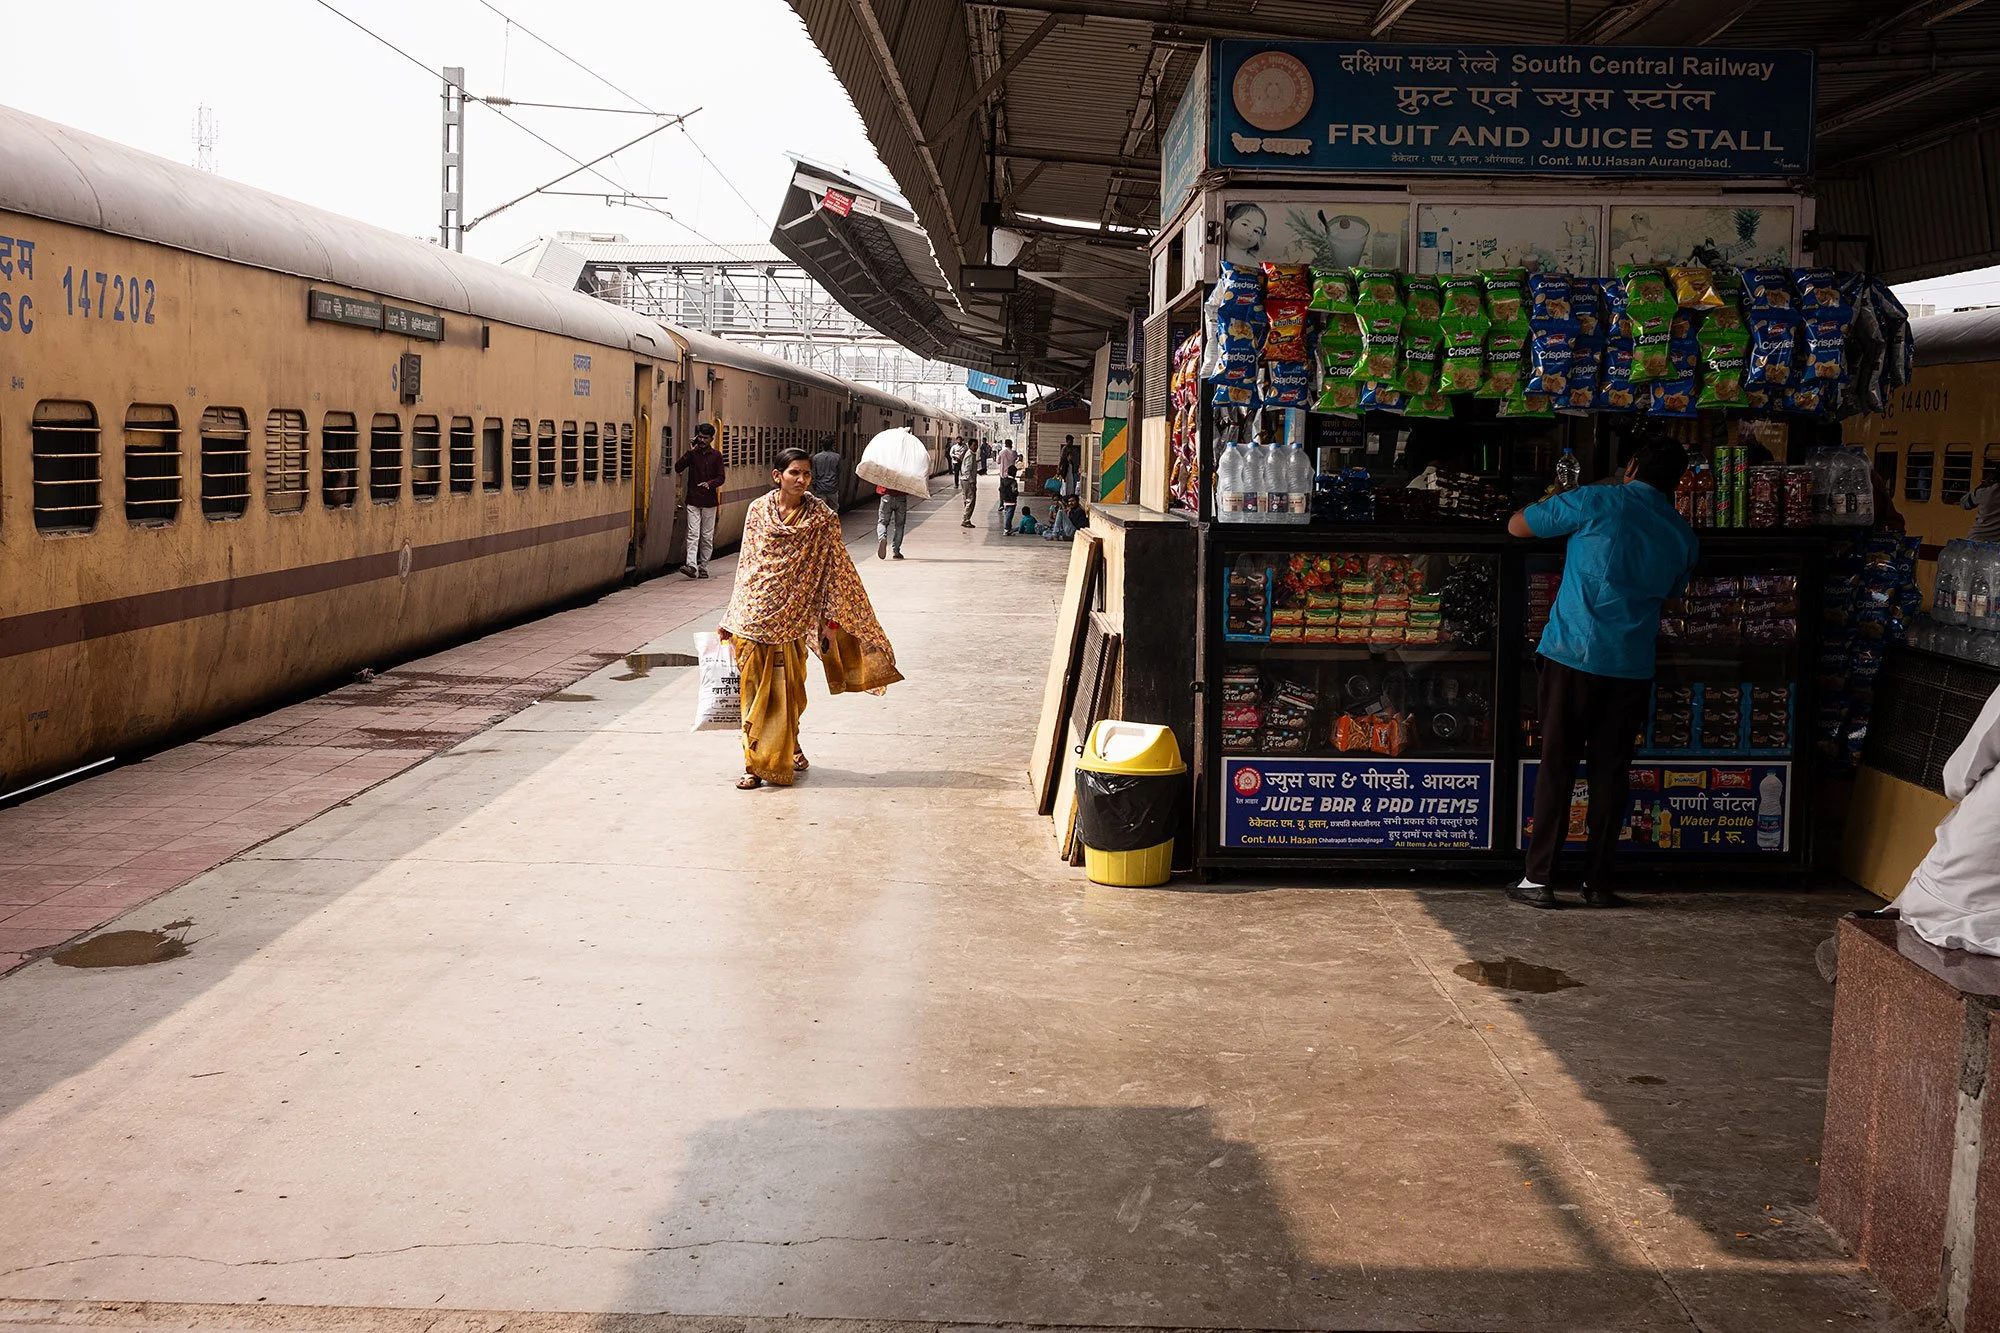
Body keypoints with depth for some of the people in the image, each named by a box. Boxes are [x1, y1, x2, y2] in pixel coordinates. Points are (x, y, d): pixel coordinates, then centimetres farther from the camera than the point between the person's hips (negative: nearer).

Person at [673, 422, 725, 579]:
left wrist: (709, 483, -17)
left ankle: (703, 567, 13)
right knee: (693, 534, -11)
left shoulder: (716, 455, 5)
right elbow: (678, 468, -8)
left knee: (707, 536, 5)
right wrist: (689, 453, -17)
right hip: (693, 500, -1)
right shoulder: (692, 453, 4)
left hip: (709, 501, 1)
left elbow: (721, 477, 2)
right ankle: (691, 566, -20)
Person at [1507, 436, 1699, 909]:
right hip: (1632, 664, 3)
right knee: (1612, 770, 9)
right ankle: (1598, 881, 12)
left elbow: (1517, 525, 5)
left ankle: (1539, 878, 2)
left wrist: (1550, 505, 24)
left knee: (1557, 765, 2)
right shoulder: (1683, 536, 8)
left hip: (1573, 656, -3)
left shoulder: (1596, 503, -4)